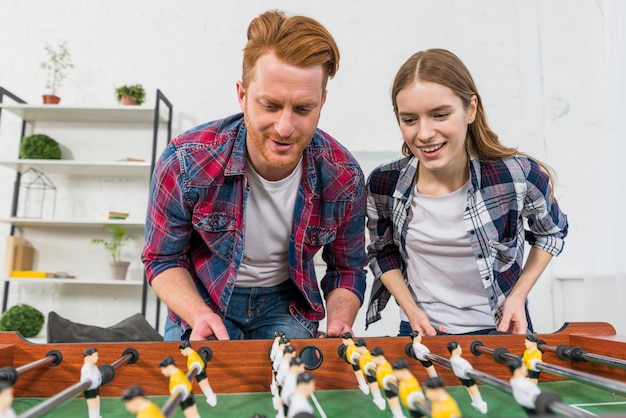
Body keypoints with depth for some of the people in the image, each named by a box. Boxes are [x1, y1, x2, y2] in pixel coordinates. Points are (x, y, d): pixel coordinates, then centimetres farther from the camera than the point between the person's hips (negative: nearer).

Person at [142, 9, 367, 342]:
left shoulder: (344, 177, -20)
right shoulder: (184, 163, -26)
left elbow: (347, 269, -4)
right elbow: (163, 260, -10)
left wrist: (338, 325, -24)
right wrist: (200, 316, -28)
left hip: (285, 305, 2)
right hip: (200, 303, -1)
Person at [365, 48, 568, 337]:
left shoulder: (519, 176, -15)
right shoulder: (382, 184, -12)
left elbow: (551, 232, 5)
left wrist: (518, 296, -3)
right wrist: (411, 310, -6)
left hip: (501, 330, 1)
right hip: (421, 331, 0)